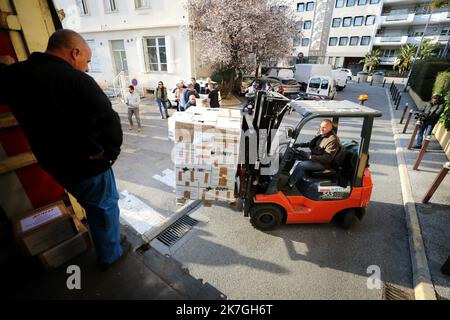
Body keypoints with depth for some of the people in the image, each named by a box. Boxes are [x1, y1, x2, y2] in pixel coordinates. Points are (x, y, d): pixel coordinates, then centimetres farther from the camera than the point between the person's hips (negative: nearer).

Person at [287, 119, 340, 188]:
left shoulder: (333, 140, -24)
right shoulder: (321, 134, 1)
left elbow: (327, 158, -27)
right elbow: (311, 143, 17)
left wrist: (310, 157, -33)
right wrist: (299, 145, 1)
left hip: (323, 163, -9)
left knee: (301, 165, -25)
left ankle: (289, 184, -12)